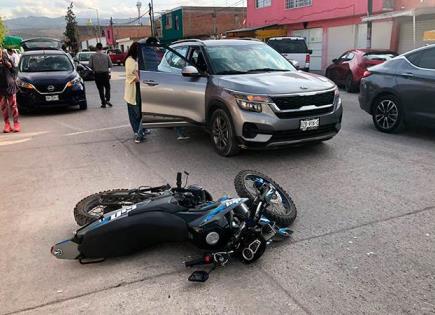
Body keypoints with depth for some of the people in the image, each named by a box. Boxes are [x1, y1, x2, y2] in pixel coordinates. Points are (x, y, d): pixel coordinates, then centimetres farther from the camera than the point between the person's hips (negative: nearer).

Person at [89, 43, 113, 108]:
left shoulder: (93, 56, -6)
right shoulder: (106, 55, -6)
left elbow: (90, 66, -7)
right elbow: (110, 65, -3)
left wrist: (94, 68, 13)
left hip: (97, 74, 0)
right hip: (105, 73, 0)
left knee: (100, 89, 7)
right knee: (107, 87, 15)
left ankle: (103, 103, 7)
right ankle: (107, 100, -3)